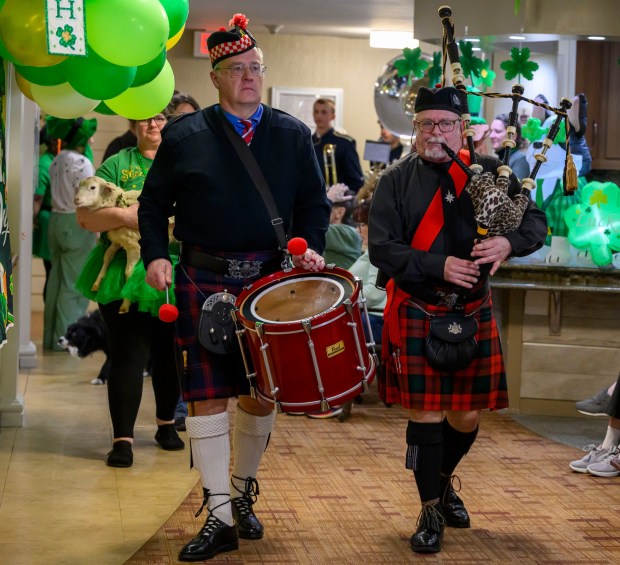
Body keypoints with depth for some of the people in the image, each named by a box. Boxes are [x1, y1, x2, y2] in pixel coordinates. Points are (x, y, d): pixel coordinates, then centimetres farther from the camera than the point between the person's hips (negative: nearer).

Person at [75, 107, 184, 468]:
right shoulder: (117, 165, 5)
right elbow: (86, 215, -4)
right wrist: (122, 215, -21)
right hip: (126, 275, -2)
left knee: (170, 356, 12)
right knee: (129, 357, -7)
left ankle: (167, 423, 32)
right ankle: (123, 439, -4)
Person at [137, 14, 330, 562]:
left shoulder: (293, 135, 8)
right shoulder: (184, 135, 3)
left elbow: (314, 202, 10)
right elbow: (154, 203, 8)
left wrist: (312, 247, -7)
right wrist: (156, 256, -6)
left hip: (271, 279, 2)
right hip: (205, 282, -2)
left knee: (261, 392, 8)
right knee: (207, 396, -4)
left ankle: (243, 491, 30)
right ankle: (220, 518, 1)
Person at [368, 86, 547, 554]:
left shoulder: (489, 172, 5)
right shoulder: (396, 181, -1)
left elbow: (536, 222, 3)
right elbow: (381, 249, -9)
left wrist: (508, 243, -20)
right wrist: (439, 265, -21)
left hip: (474, 313, 3)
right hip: (417, 313, -2)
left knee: (467, 415, 9)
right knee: (426, 415, -2)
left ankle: (443, 482, 39)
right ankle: (431, 510, 15)